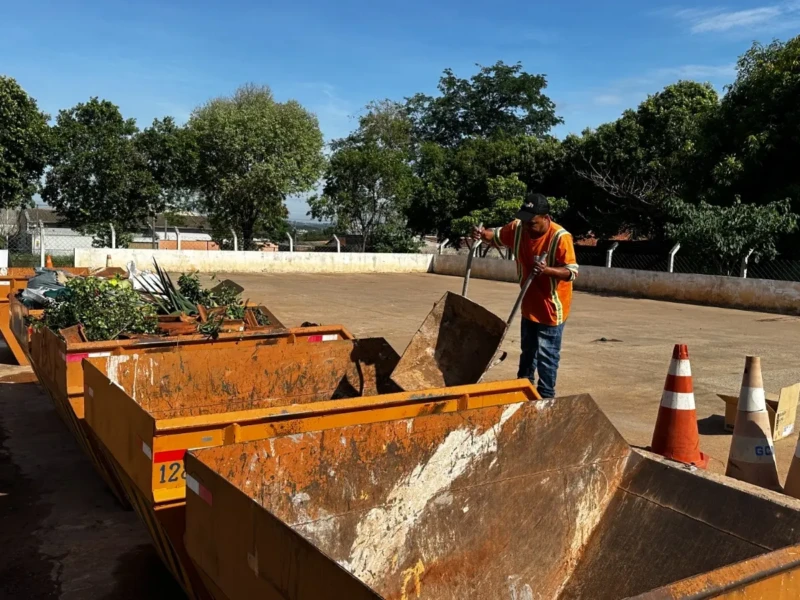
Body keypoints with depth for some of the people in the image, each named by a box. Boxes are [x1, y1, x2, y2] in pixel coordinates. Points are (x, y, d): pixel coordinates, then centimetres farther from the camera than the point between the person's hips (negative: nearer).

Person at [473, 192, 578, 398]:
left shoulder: (560, 237, -25)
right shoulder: (518, 228, -7)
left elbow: (572, 271, -25)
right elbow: (497, 236, 9)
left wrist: (547, 270, -43)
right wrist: (483, 234, -14)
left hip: (551, 307, -7)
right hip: (529, 305, 7)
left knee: (546, 356, 1)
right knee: (528, 352, 22)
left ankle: (546, 397, 15)